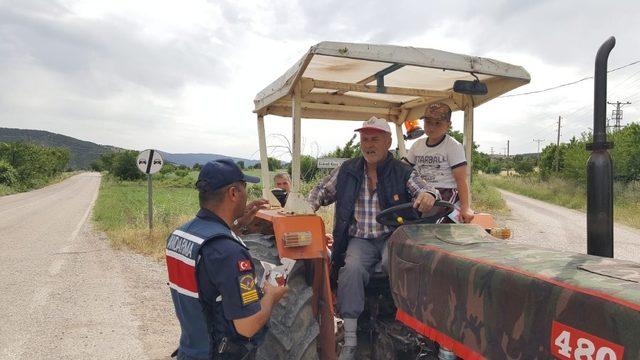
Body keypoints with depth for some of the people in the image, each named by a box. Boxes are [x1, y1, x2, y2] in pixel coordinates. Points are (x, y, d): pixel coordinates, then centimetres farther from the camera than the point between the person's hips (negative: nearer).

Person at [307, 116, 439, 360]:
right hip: (360, 239, 1)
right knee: (352, 268, -29)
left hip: (392, 236, -1)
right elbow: (322, 191, 21)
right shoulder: (347, 170, 11)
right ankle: (350, 338, -21)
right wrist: (308, 206, 0)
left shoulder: (402, 172, 4)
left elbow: (425, 190, -4)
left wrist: (428, 195, -29)